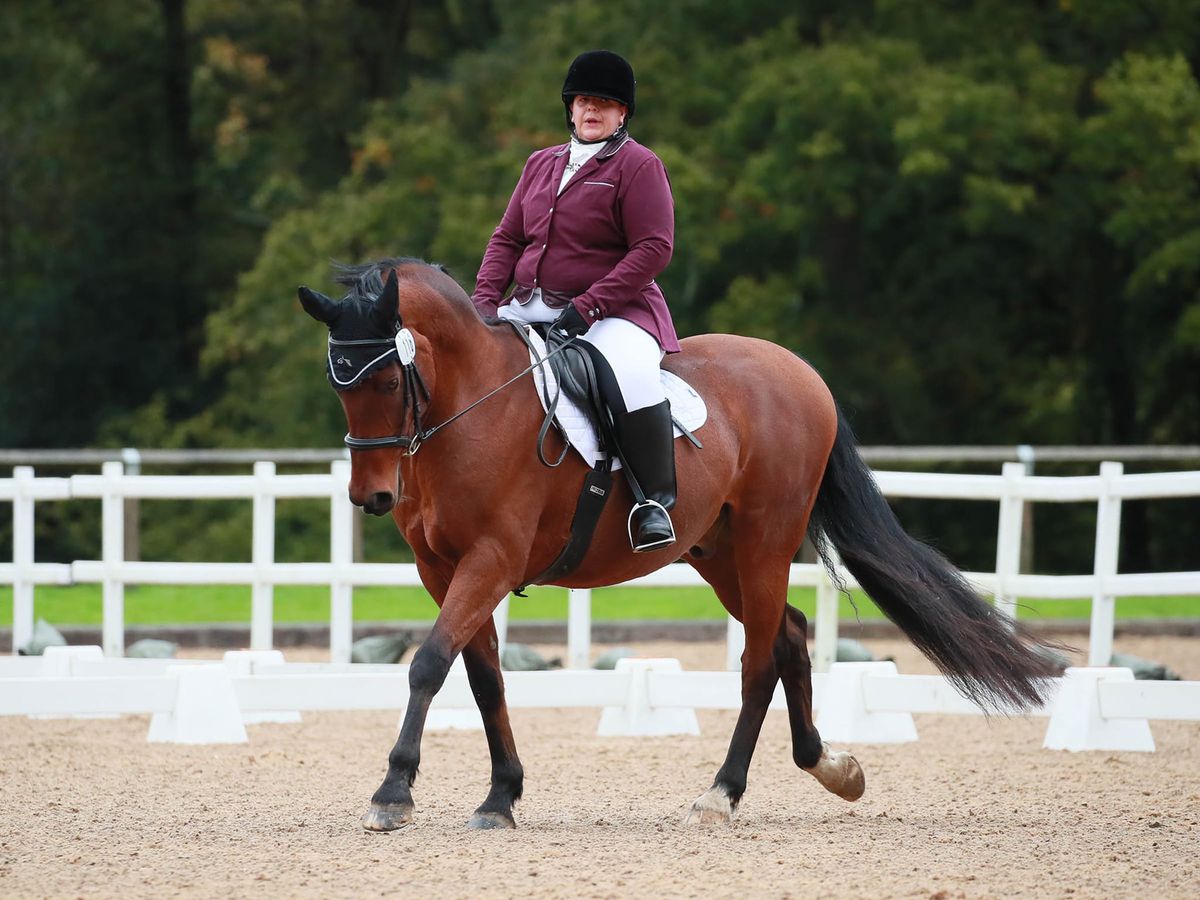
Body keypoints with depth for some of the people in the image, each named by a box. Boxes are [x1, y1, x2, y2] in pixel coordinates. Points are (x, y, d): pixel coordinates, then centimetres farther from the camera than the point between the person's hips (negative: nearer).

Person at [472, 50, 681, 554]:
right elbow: (507, 239, 19)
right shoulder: (541, 165, 17)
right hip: (530, 306, 7)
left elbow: (653, 249, -13)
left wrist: (587, 306, -21)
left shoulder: (639, 166, -4)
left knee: (630, 377, -37)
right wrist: (484, 301, 0)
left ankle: (657, 500, -24)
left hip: (615, 311, -7)